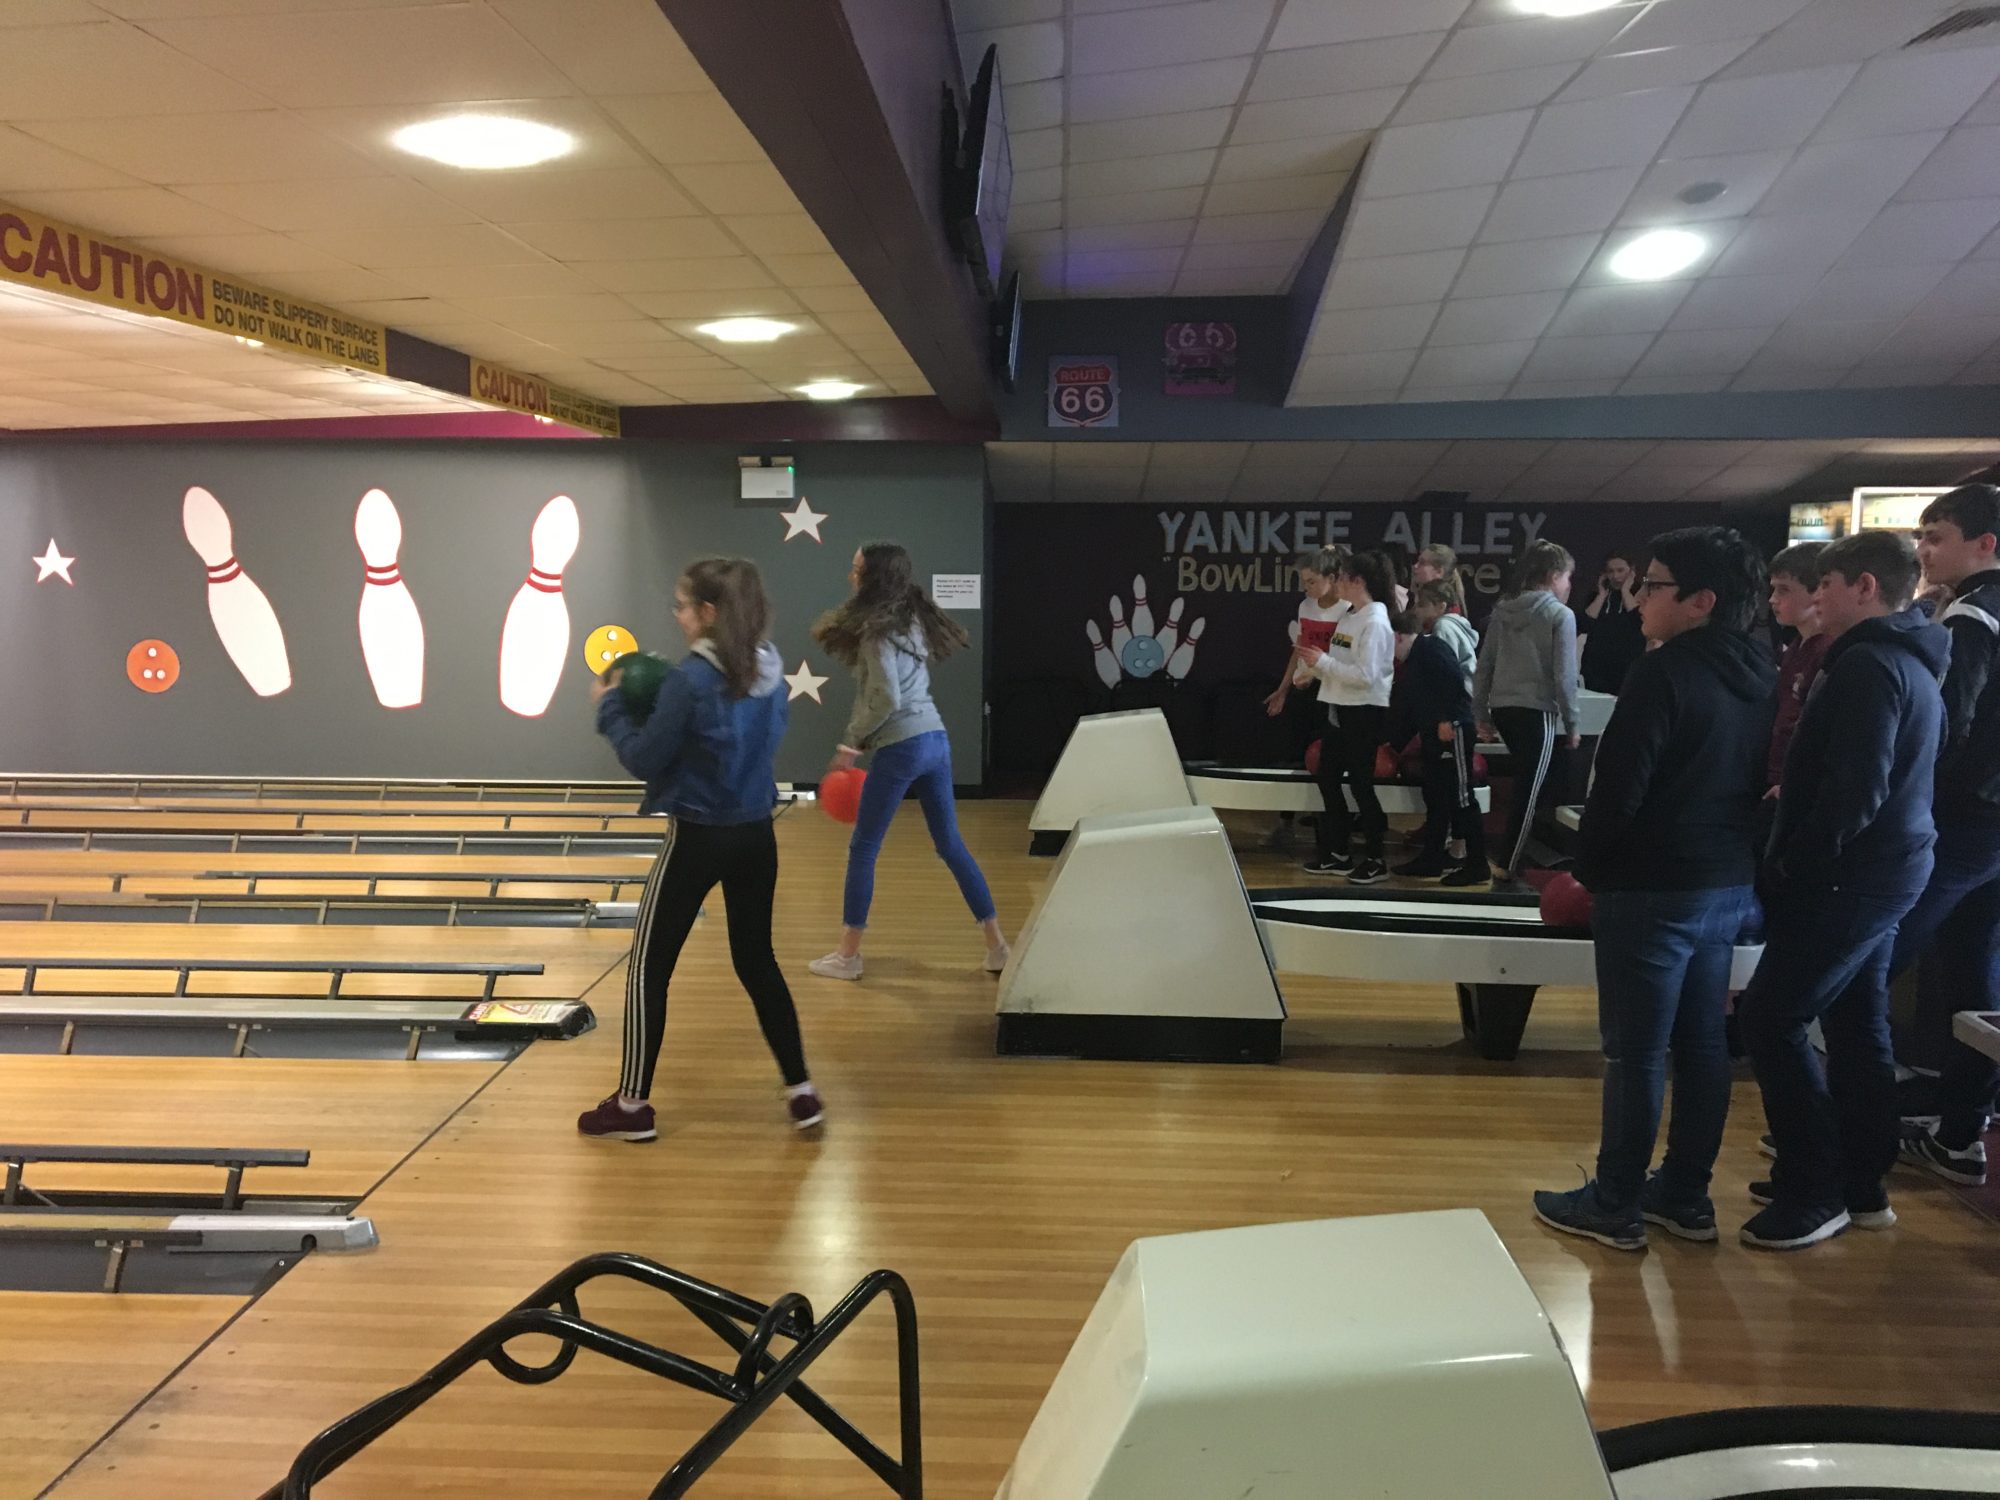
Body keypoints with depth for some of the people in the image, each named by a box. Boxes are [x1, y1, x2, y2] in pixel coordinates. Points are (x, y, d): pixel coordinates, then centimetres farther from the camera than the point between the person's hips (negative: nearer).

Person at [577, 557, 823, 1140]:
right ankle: (802, 1093, 17)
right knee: (757, 962, 16)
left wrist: (610, 706, 4)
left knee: (648, 967, 8)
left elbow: (644, 761, -12)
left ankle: (632, 1106, 17)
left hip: (698, 838, -6)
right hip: (754, 834, 6)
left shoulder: (690, 679, -18)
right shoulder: (769, 670, 2)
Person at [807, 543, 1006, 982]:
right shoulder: (913, 620, 13)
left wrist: (852, 743, -9)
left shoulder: (877, 629, -13)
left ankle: (847, 955, 14)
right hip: (935, 740, 8)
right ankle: (997, 945, 16)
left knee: (863, 849, 5)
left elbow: (887, 701, -20)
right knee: (950, 844, 14)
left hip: (902, 748, -8)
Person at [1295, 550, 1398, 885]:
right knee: (1328, 780, 13)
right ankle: (1338, 852, 24)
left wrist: (1323, 661, -20)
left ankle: (1375, 860, 10)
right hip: (1339, 709, 9)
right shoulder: (1348, 617, 11)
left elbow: (1366, 675, -24)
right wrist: (1313, 661, -2)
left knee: (1360, 784, -2)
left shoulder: (1375, 622, -16)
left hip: (1364, 713, -9)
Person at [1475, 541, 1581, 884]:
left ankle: (1517, 857, 23)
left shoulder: (1502, 611, 9)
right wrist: (1571, 723, -1)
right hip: (1537, 711, -6)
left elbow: (1484, 665, 11)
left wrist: (1481, 712, 18)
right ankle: (1508, 867, 2)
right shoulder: (1560, 614, -6)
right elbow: (1564, 675, -9)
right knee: (1530, 792, 1)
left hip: (1502, 708, 6)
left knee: (1526, 786, 19)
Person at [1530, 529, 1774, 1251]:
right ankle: (1685, 1196, 27)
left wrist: (1588, 870, -4)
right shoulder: (1760, 677, 6)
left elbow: (1617, 790, -18)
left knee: (1636, 1051, 2)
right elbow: (1761, 783, 12)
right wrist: (1734, 862, 18)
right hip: (1731, 888, 8)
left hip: (1653, 892, -8)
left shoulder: (1663, 675, -18)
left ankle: (1614, 1206, 14)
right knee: (1702, 1043, 15)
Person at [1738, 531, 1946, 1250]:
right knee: (1856, 1022, 15)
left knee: (1770, 1018, -6)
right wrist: (1796, 798, 13)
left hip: (1851, 876, -10)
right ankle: (1861, 1184, 25)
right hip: (1887, 867, 10)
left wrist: (1793, 866, -17)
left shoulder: (1867, 665, -19)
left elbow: (1856, 791, -26)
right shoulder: (1911, 662, 14)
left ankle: (1814, 1191, 2)